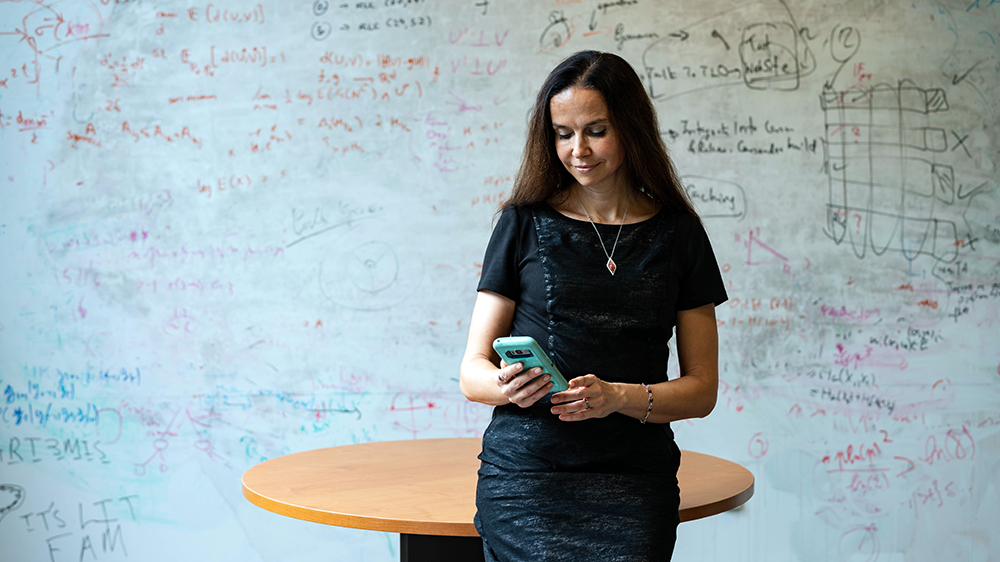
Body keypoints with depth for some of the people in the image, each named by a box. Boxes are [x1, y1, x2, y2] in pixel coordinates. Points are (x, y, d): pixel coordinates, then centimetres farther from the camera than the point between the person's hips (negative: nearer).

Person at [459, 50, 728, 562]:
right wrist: (507, 386, -16)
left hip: (635, 481, 1)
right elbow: (472, 372, 6)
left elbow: (701, 389, 8)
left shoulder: (678, 234, 9)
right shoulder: (525, 224, 7)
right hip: (527, 474, -1)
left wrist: (619, 397, -10)